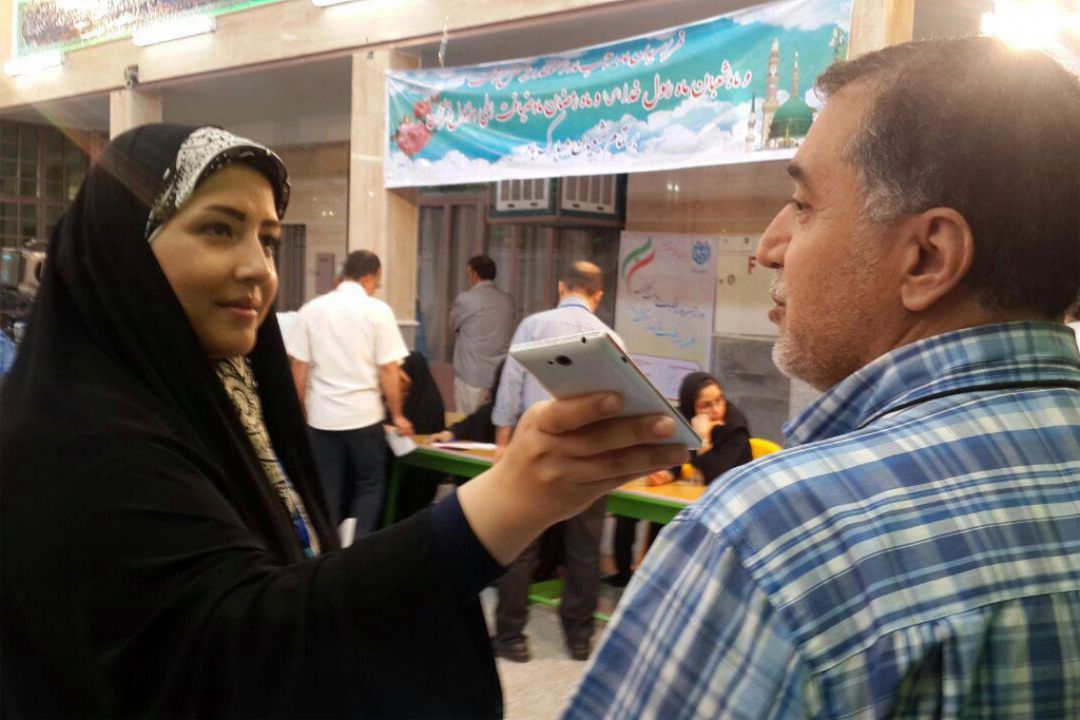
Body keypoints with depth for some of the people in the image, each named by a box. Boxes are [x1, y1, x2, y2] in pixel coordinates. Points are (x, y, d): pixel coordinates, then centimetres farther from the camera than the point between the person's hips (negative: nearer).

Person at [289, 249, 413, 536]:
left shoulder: (312, 309, 3)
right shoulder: (377, 310, -6)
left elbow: (299, 368, 3)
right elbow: (388, 370, -8)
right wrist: (397, 415, 2)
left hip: (322, 416, 3)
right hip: (364, 415, -3)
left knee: (327, 490, 12)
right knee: (369, 486, 12)